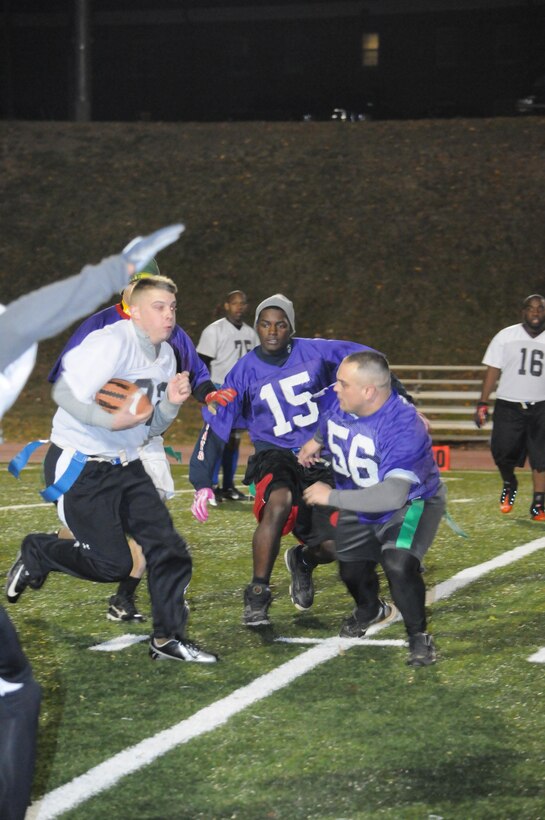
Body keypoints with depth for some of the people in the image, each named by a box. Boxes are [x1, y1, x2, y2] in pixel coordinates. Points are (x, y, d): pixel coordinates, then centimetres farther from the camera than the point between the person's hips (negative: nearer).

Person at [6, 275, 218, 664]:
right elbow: (65, 391, -23)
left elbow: (152, 427, 13)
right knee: (113, 563, -7)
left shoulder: (166, 355, 9)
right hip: (80, 467, -8)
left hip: (126, 465, 8)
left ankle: (168, 638, 12)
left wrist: (171, 403, -7)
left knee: (168, 547, 0)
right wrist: (111, 421, -32)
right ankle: (37, 552, 18)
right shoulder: (112, 342, -18)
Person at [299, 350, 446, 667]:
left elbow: (392, 496, -47)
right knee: (351, 570, 18)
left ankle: (419, 637, -3)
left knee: (398, 565, -29)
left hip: (411, 502, -6)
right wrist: (317, 441, -1)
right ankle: (371, 610, 55)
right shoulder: (334, 401, -20)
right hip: (359, 504, 6)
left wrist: (331, 497, -41)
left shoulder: (403, 427, -40)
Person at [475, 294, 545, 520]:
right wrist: (482, 403, -2)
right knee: (502, 453, -7)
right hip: (508, 406, -1)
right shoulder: (506, 336, 2)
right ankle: (509, 484, 25)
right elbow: (493, 371, 3)